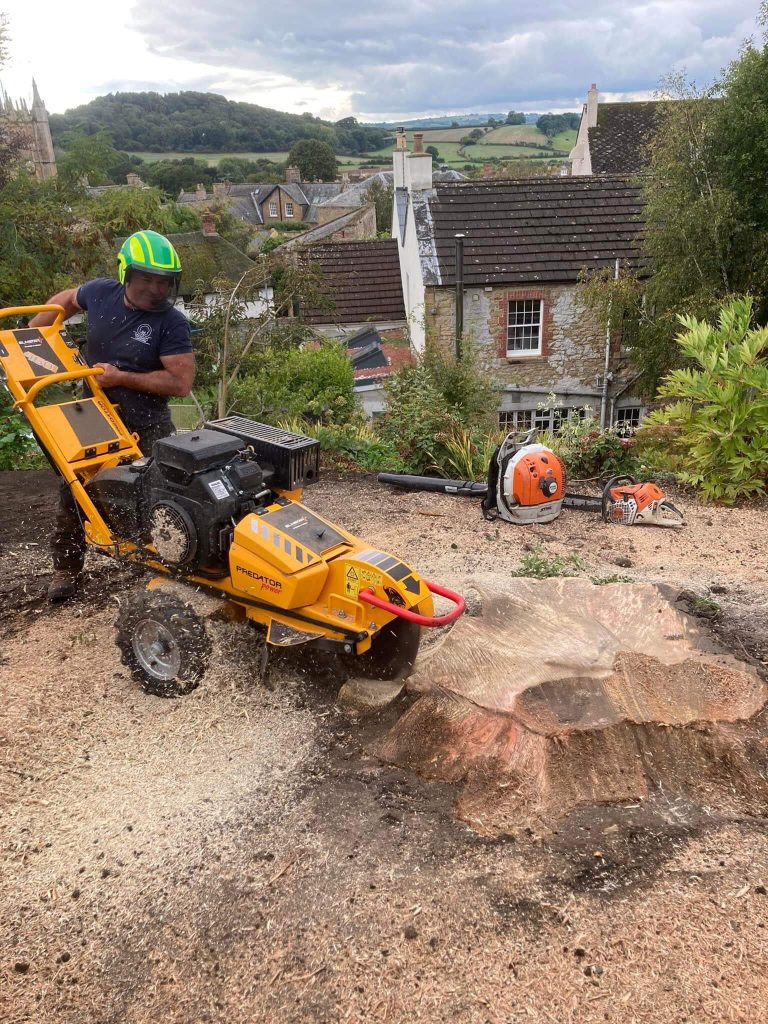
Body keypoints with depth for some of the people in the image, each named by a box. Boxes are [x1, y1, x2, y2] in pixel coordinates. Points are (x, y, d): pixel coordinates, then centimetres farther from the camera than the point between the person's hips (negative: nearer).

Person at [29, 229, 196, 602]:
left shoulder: (172, 323, -19)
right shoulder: (101, 292, -6)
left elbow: (181, 381, -23)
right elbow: (66, 299, 17)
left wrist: (123, 378, -25)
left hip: (145, 424, -4)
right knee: (73, 490, 8)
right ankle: (66, 566, 24)